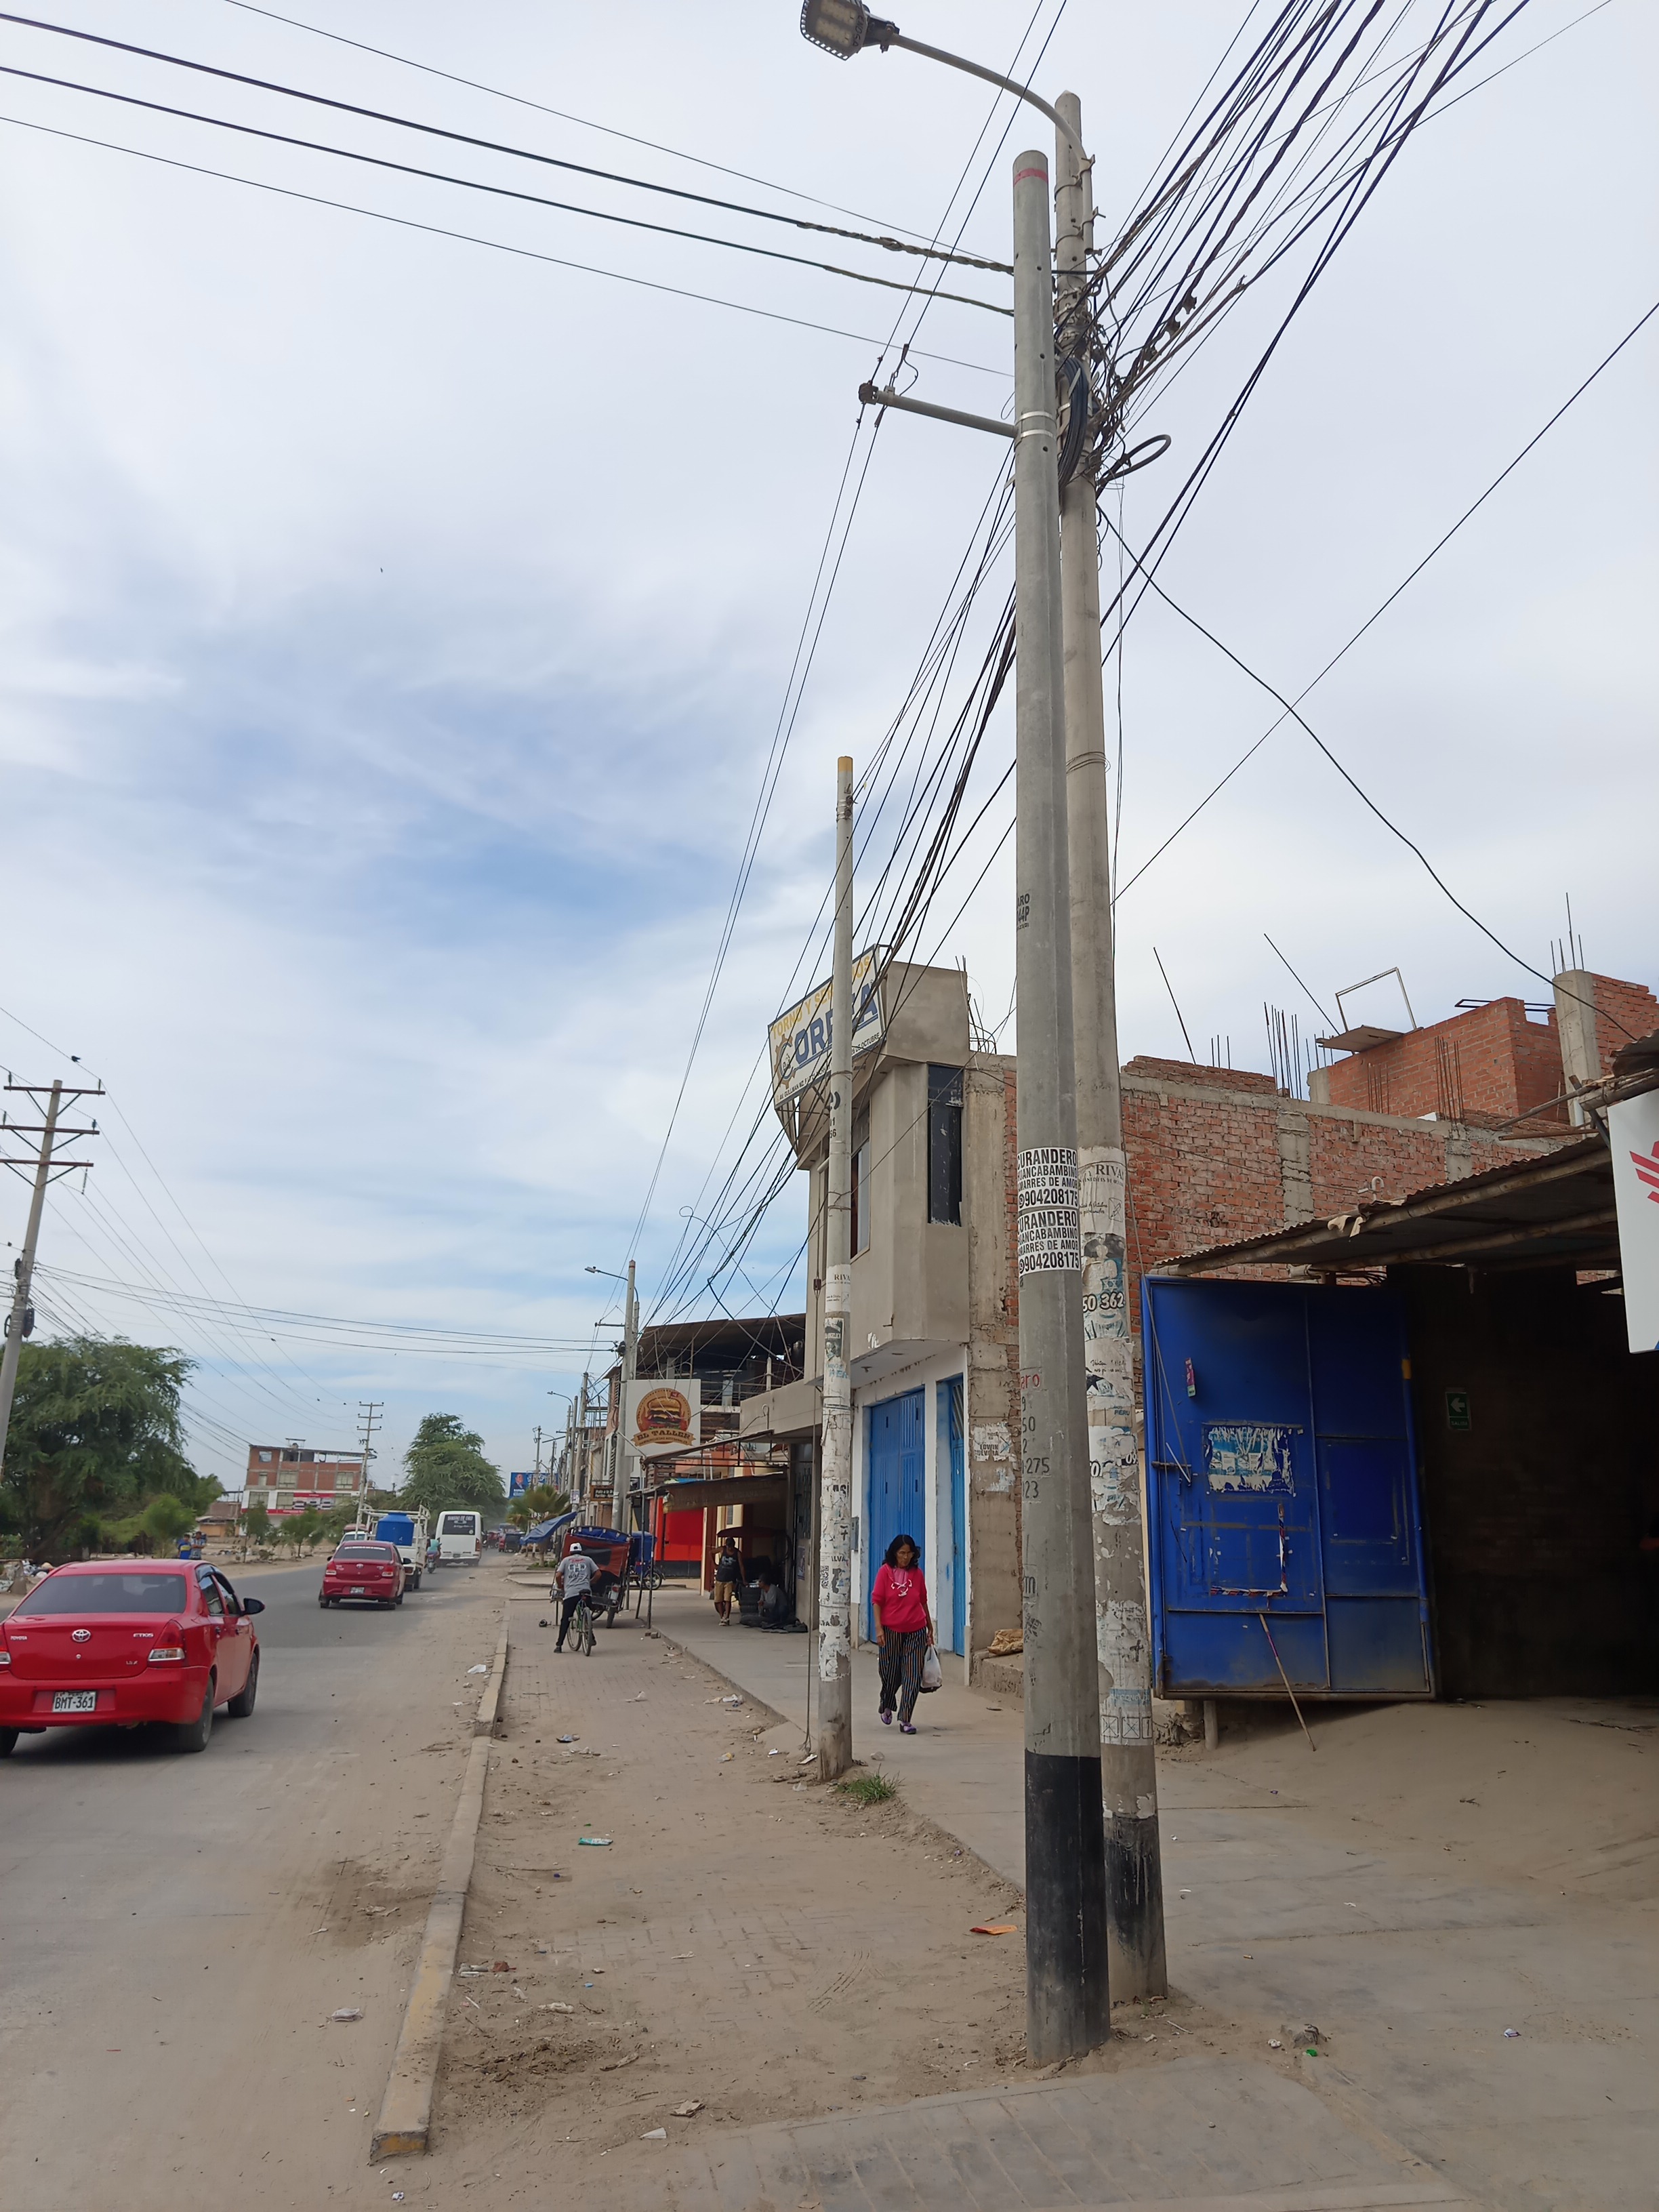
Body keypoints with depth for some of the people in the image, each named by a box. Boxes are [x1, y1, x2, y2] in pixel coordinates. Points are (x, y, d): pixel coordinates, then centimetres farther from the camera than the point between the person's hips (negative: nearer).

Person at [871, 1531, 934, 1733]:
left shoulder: (917, 1573, 4)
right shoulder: (885, 1571, -5)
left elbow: (923, 1602, 13)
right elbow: (876, 1601, -6)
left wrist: (930, 1628, 16)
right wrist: (879, 1628, -14)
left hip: (916, 1632, 2)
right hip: (891, 1631, -2)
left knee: (912, 1677, -3)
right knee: (891, 1674, 10)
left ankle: (905, 1720, 3)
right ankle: (887, 1706, 38)